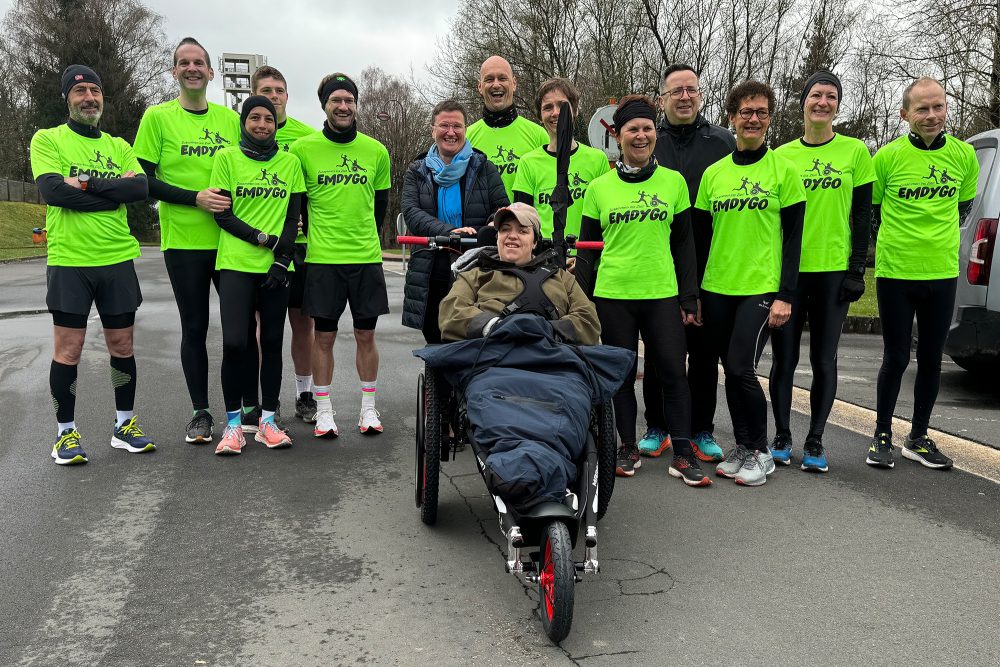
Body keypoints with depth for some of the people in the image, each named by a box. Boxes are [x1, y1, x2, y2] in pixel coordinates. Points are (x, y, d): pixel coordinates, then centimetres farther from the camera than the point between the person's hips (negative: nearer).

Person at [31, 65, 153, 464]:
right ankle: (66, 433, 15)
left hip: (118, 259, 3)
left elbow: (141, 188, -5)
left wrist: (87, 183, -15)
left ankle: (125, 426, 22)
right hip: (68, 261, -3)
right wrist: (114, 190, -12)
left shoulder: (119, 146, 13)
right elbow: (52, 190, -15)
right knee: (68, 350, 1)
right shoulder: (47, 140, 2)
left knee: (122, 345, 9)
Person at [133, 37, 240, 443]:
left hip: (230, 238, 3)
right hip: (183, 241, -2)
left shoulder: (229, 118, 8)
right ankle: (200, 413, 18)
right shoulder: (158, 117, -1)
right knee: (194, 327, 5)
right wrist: (196, 198, -16)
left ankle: (250, 405, 21)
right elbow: (144, 180, -4)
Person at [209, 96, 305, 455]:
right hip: (235, 264, -2)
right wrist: (264, 238, -10)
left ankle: (268, 421, 16)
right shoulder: (227, 157, 5)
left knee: (272, 343, 5)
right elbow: (221, 214, 0)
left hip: (276, 268, 2)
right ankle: (233, 423, 4)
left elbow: (293, 217, 7)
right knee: (234, 342, -11)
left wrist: (283, 257, -6)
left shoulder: (290, 162, 10)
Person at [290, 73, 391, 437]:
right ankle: (323, 410, 16)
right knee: (324, 335, 4)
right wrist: (312, 236, 7)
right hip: (322, 258, -2)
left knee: (366, 334, 8)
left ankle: (368, 408, 20)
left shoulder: (376, 151, 6)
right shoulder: (302, 149, -1)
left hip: (367, 257, 2)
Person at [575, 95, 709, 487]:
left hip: (663, 294, 0)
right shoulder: (599, 187, 5)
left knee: (673, 372, -3)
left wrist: (689, 297, 3)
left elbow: (684, 243, 8)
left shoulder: (673, 182, 6)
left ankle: (683, 455, 8)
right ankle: (628, 448, 21)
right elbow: (587, 249, 8)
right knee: (622, 374, 7)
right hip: (612, 295, 0)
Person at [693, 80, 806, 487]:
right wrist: (694, 293, 8)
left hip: (761, 288, -4)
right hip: (717, 289, 4)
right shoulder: (713, 173, 10)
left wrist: (786, 296, -10)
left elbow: (793, 239, -3)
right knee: (731, 371, 9)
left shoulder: (783, 170, 0)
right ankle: (742, 447, 24)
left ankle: (760, 452, 7)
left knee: (742, 368, -11)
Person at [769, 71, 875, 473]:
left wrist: (857, 269, -4)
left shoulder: (855, 152, 3)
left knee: (823, 360, 5)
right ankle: (782, 436, 19)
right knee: (785, 357, 5)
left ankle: (815, 441, 16)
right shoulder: (782, 155, 6)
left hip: (834, 270, -1)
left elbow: (862, 215, 2)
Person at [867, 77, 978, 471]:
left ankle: (918, 438, 23)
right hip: (895, 274, -3)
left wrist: (939, 240, 13)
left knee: (931, 360, 9)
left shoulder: (964, 155, 3)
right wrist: (899, 240, 7)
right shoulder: (888, 156, -6)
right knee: (896, 358, 2)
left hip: (942, 274, 3)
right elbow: (869, 207, 6)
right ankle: (882, 436, 17)